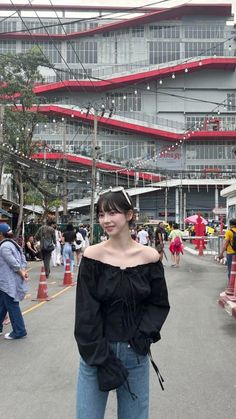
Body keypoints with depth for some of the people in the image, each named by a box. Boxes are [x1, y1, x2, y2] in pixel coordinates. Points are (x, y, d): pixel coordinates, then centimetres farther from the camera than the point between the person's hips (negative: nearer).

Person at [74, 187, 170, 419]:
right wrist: (100, 358, -13)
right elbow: (86, 313, -9)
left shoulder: (149, 256, -3)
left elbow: (160, 303, 6)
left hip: (136, 353, 2)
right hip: (96, 353, -1)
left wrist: (145, 333, -11)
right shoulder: (92, 255, -9)